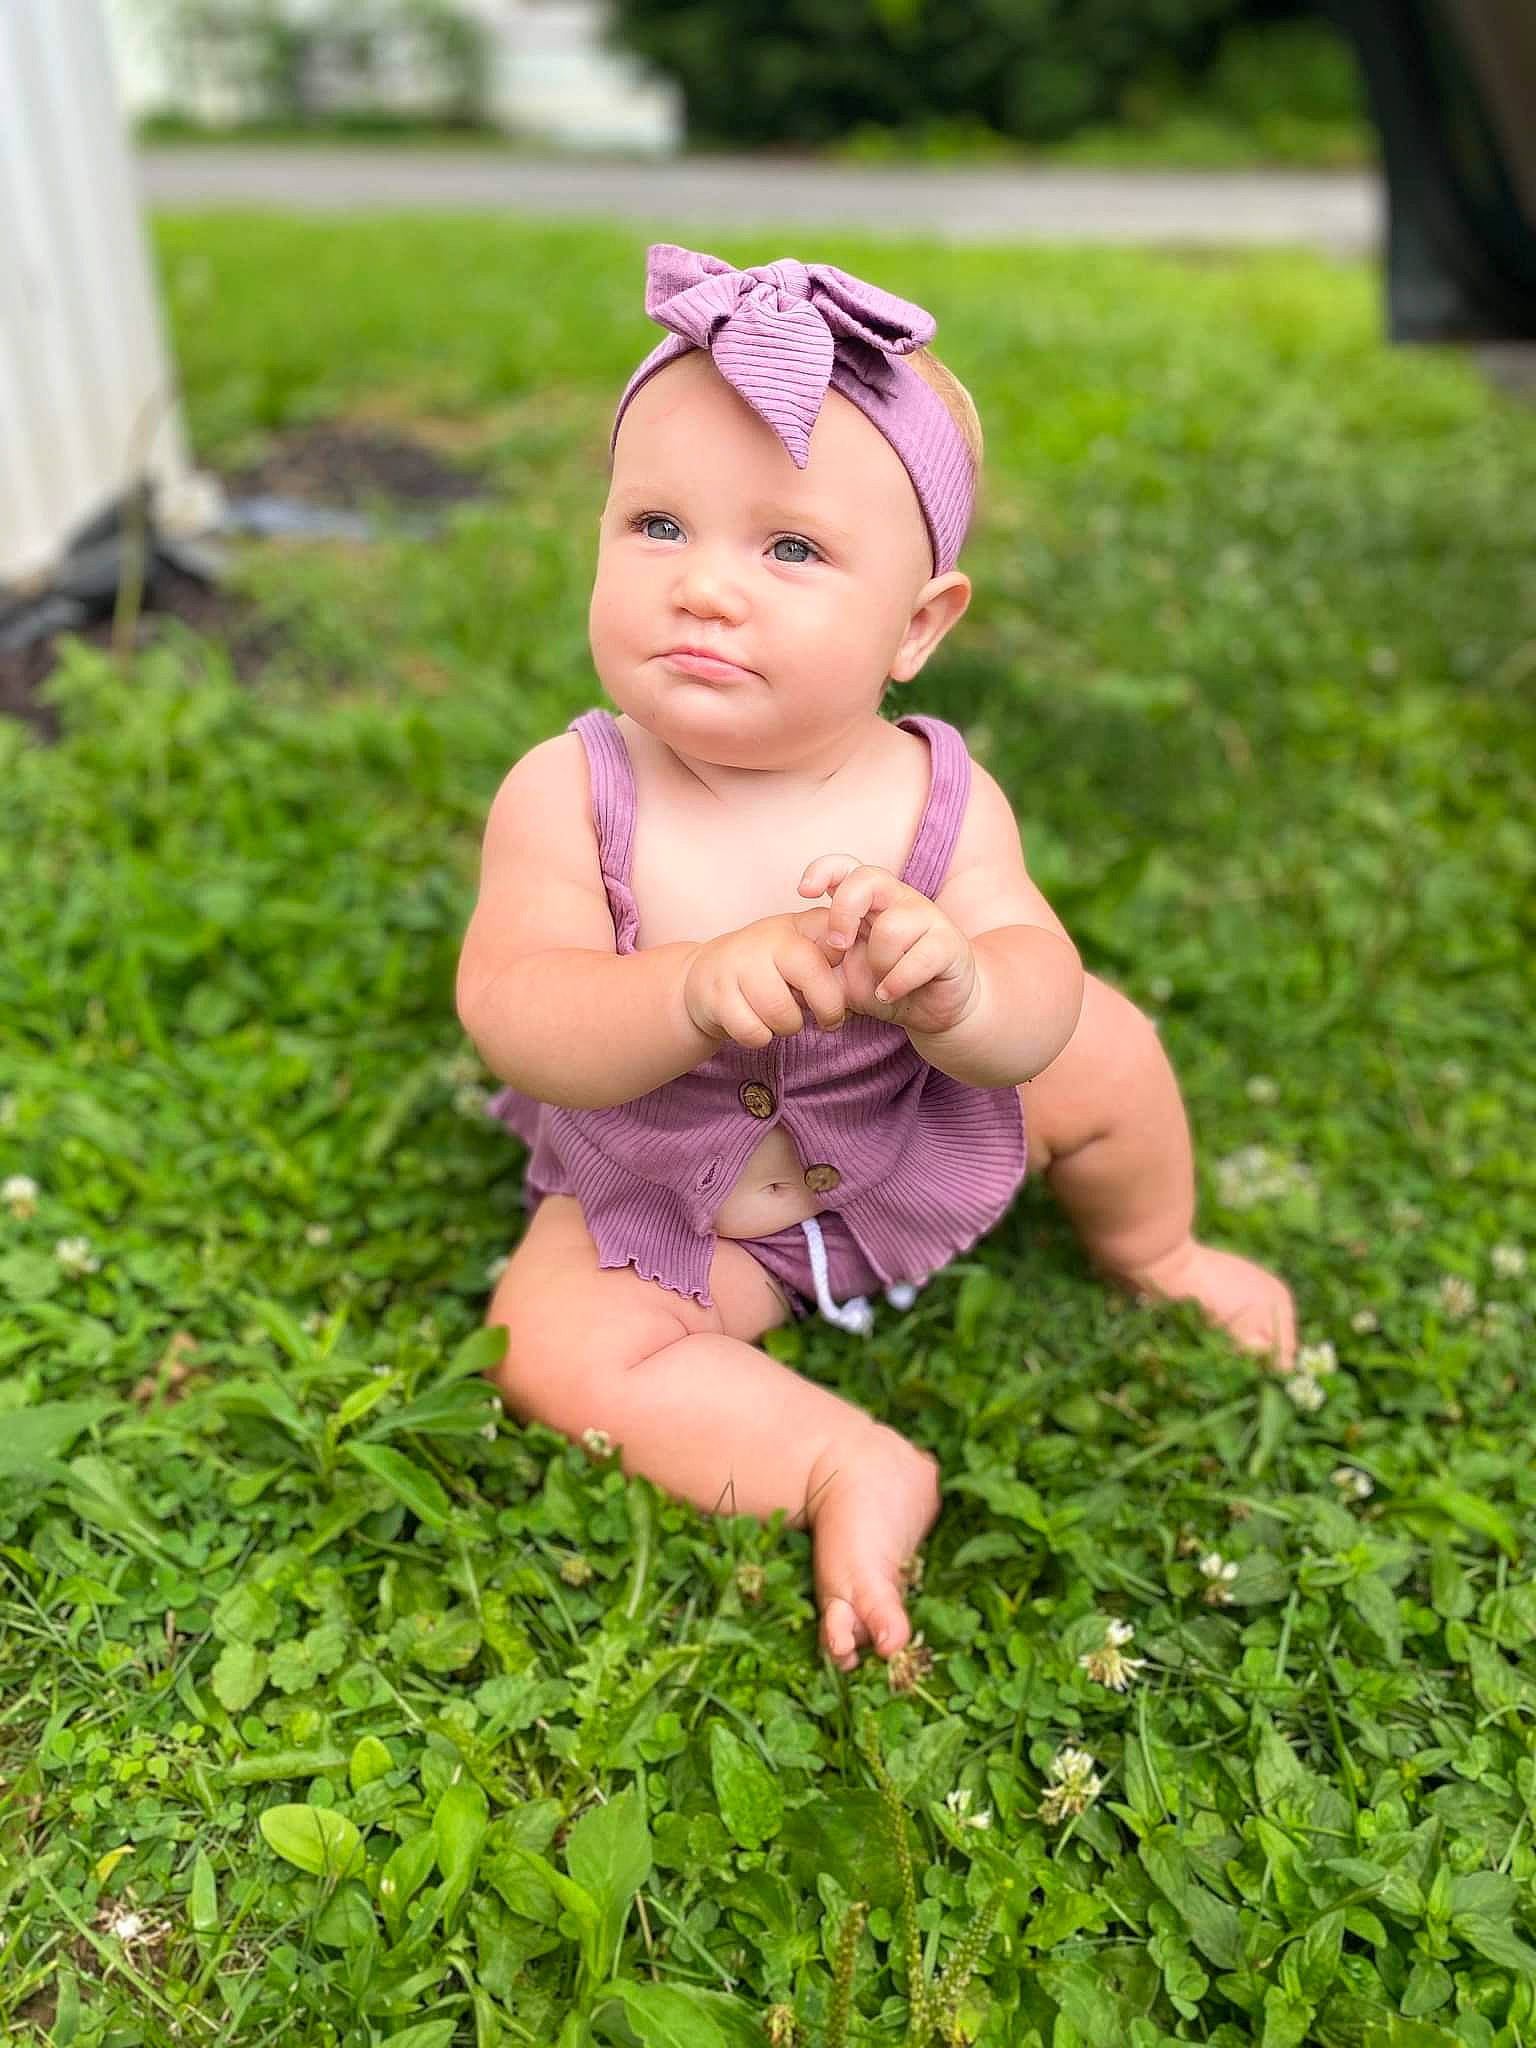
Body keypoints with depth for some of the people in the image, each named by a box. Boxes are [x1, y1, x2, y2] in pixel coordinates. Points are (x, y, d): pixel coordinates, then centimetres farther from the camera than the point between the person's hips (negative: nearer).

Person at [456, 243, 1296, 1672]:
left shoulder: (937, 797, -19)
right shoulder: (565, 794, -24)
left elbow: (1034, 1007, -24)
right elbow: (512, 1014, -32)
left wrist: (956, 981, -49)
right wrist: (699, 990, -52)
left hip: (920, 1150, 2)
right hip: (661, 1204, -1)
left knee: (1099, 1039, -7)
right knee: (556, 1345, -22)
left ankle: (1150, 1254, 24)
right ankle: (854, 1471, -11)